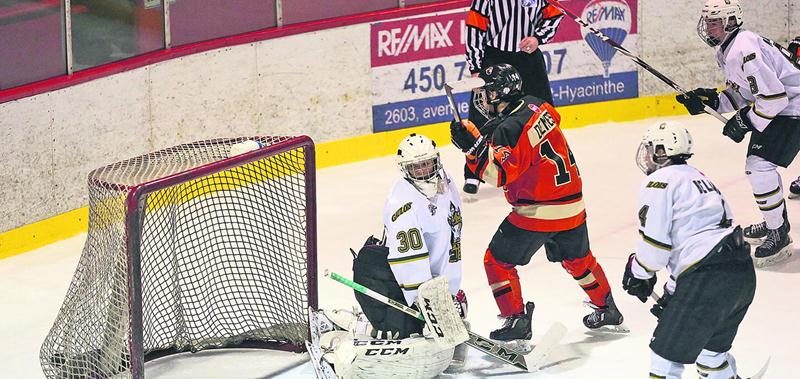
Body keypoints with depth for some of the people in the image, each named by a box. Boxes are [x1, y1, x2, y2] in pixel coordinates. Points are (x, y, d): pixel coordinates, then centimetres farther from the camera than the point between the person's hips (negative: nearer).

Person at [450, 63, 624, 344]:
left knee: (498, 260, 5)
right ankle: (607, 309, 38)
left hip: (536, 211, -8)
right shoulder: (536, 107, 3)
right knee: (577, 258, 28)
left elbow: (499, 173, -25)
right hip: (572, 204, 8)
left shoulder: (509, 129, -22)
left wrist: (473, 145, -26)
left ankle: (516, 320, 4)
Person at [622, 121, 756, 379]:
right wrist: (672, 293, 31)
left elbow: (654, 240, -9)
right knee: (711, 345, 28)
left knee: (667, 348, 1)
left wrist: (639, 273, 10)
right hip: (743, 273, 9)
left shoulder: (659, 182, -1)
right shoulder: (697, 178, 27)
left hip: (708, 279, -9)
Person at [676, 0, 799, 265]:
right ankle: (775, 223, 38)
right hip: (777, 107, 11)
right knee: (756, 164, 21)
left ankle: (778, 236, -10)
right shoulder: (727, 50, 9)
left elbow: (774, 95, -29)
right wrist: (709, 100, 2)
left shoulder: (742, 50, -25)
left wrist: (745, 123, -21)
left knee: (760, 165, -18)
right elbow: (742, 95, 15)